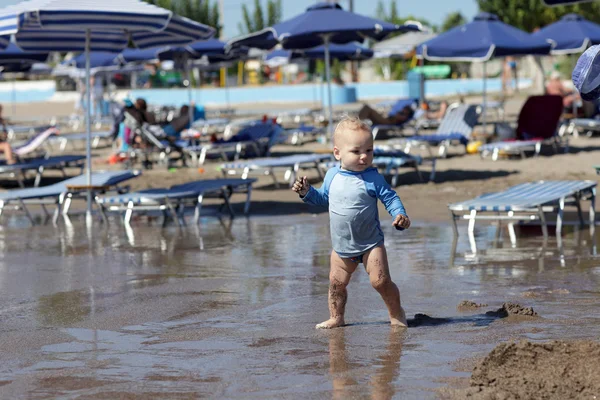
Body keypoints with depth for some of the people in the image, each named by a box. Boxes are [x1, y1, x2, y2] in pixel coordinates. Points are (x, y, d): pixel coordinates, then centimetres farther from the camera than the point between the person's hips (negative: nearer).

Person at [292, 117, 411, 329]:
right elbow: (323, 198, 18)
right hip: (342, 247, 4)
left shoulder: (373, 178, -12)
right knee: (336, 283, 8)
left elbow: (390, 198, -9)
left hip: (370, 244, -4)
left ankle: (396, 313, 10)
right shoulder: (332, 175, 1)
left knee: (381, 281, -10)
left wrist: (400, 215, -26)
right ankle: (336, 317, 25)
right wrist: (307, 192, 3)